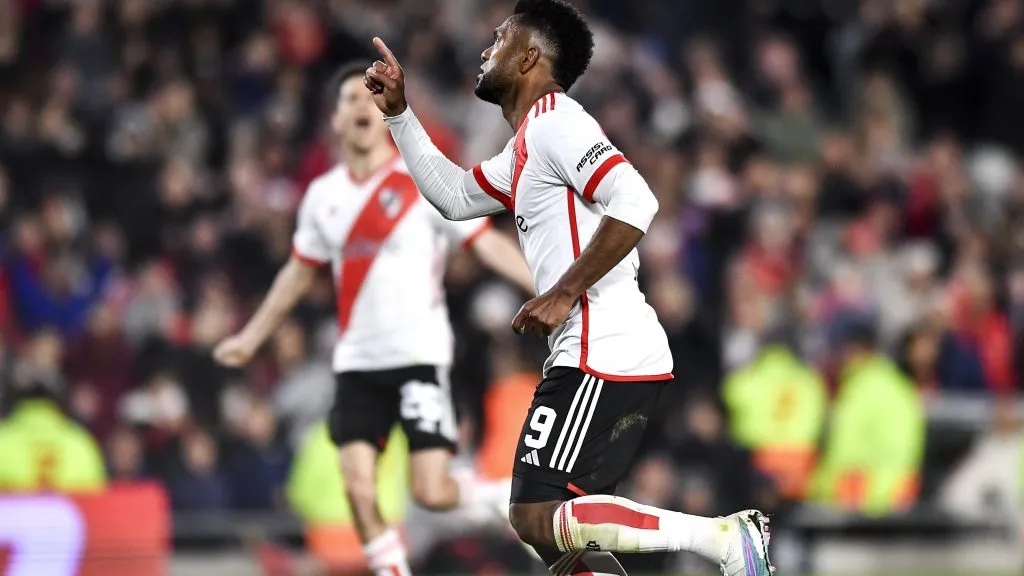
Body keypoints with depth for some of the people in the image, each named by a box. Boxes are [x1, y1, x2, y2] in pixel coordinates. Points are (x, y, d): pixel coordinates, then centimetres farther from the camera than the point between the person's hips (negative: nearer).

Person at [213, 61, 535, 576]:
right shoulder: (323, 195, 9)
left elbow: (488, 243, -6)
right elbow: (299, 273, 23)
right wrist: (251, 337, 27)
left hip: (419, 355, -4)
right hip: (357, 362, 4)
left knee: (431, 491, -13)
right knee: (359, 490, -9)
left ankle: (507, 500, 18)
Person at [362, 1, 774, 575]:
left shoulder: (553, 121, -9)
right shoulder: (525, 146, 22)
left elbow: (634, 203, -23)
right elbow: (454, 194, 37)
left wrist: (562, 295, -20)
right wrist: (399, 113, 29)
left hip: (604, 357, -10)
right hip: (602, 356, 10)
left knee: (538, 519, -14)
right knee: (555, 527, 12)